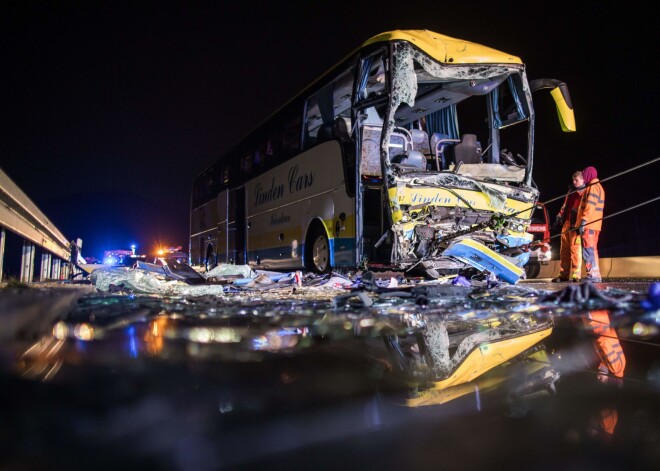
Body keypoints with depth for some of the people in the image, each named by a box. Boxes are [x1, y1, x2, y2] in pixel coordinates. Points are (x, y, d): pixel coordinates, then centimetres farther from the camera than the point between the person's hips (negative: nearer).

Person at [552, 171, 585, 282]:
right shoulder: (571, 191, 23)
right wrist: (559, 218, 19)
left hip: (575, 225, -7)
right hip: (566, 223, 7)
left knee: (575, 249, -9)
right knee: (564, 249, 5)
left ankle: (576, 275, -6)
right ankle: (563, 274, 8)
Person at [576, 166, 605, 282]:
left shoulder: (593, 187, -7)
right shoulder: (598, 186, 25)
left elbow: (590, 205, -18)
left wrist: (583, 220, -24)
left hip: (589, 224, -11)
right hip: (594, 225, 11)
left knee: (588, 250, -13)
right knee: (591, 250, 14)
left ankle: (593, 275, -16)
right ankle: (595, 275, 18)